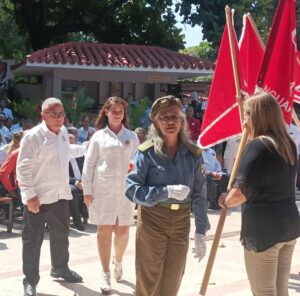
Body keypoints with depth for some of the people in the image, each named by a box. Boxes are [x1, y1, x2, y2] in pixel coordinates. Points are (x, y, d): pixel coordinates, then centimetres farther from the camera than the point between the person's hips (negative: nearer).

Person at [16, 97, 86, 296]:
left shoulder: (63, 132, 6)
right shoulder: (33, 136, -17)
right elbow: (23, 168, -17)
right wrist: (30, 195, -20)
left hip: (61, 194, 7)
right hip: (39, 197, -7)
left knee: (61, 234, 21)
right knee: (33, 239, 3)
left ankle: (60, 269, 42)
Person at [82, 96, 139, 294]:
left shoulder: (132, 136, 9)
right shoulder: (99, 136, 4)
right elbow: (89, 164, 4)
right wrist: (87, 190, -2)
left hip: (125, 188, 1)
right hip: (102, 188, -1)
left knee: (123, 230, 5)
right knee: (104, 230, 0)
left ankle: (118, 262, 33)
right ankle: (106, 274, 9)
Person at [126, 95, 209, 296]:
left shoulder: (193, 153, 0)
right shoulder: (147, 152, -9)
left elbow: (199, 195, 3)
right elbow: (132, 189, -13)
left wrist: (201, 232, 0)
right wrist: (166, 191, -23)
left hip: (181, 222, 3)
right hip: (152, 221, -3)